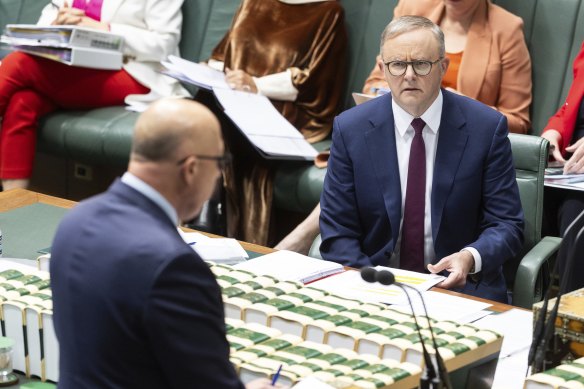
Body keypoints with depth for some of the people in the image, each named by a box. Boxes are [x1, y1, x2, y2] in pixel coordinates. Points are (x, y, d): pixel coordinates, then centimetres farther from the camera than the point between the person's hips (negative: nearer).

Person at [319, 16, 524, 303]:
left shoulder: (486, 127, -3)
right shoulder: (350, 129, 0)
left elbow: (506, 224, -1)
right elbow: (337, 232, 0)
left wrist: (470, 258, -22)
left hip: (461, 284, 0)